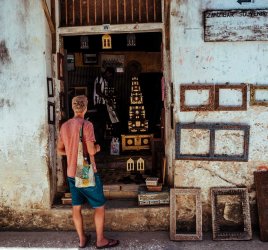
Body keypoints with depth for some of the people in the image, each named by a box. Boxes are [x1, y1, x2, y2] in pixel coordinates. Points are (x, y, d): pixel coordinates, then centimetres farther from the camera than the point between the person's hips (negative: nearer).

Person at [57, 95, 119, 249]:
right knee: (100, 206, 7)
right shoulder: (86, 125, -16)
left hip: (71, 173, 7)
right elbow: (91, 151, -21)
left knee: (76, 207, 13)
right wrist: (97, 148, 0)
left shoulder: (64, 126, 4)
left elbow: (60, 150, 10)